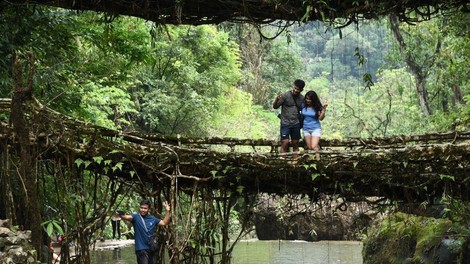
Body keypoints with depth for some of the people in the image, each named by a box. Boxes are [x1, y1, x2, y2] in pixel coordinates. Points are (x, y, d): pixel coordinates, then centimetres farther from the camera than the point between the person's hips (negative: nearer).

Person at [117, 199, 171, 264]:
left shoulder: (152, 218, 8)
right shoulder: (136, 217, -8)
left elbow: (164, 222, 12)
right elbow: (127, 217, -27)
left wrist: (167, 211, 1)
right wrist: (121, 216, -49)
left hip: (151, 248, 6)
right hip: (141, 249, -6)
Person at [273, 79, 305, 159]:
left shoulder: (302, 98, 5)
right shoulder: (285, 95, -7)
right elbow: (275, 107, -4)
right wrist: (277, 99, -25)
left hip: (296, 124, 4)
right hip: (285, 123, -4)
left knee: (295, 144, 7)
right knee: (285, 143, -10)